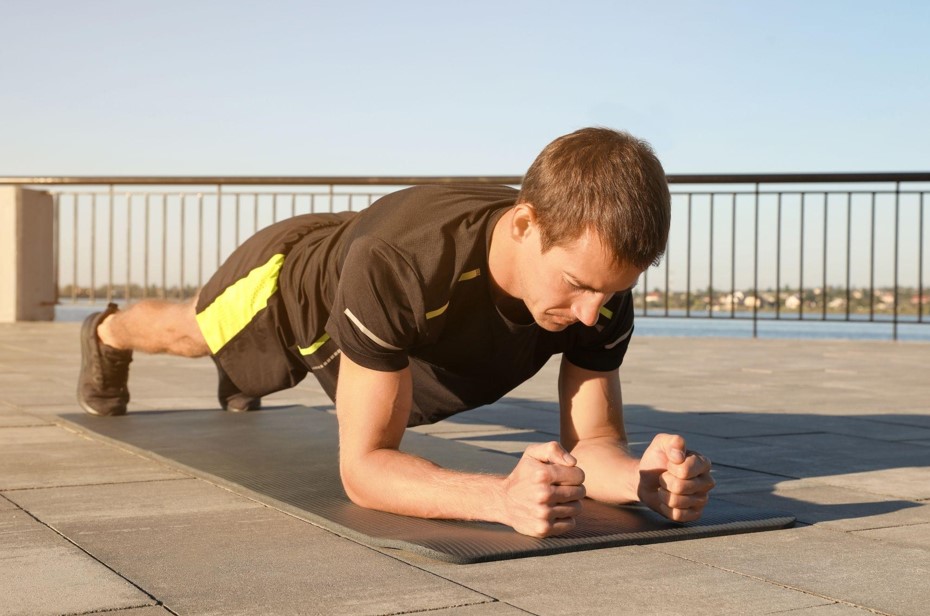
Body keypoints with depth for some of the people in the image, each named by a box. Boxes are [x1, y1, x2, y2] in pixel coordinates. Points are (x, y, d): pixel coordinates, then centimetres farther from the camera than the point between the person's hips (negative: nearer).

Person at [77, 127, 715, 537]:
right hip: (295, 278, -3)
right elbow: (363, 465, -49)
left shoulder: (599, 273, -37)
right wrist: (503, 496, -66)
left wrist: (642, 476, -55)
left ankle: (239, 385, 75)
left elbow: (592, 442, -31)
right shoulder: (396, 263, -52)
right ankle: (107, 335, 67)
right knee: (188, 332, 32)